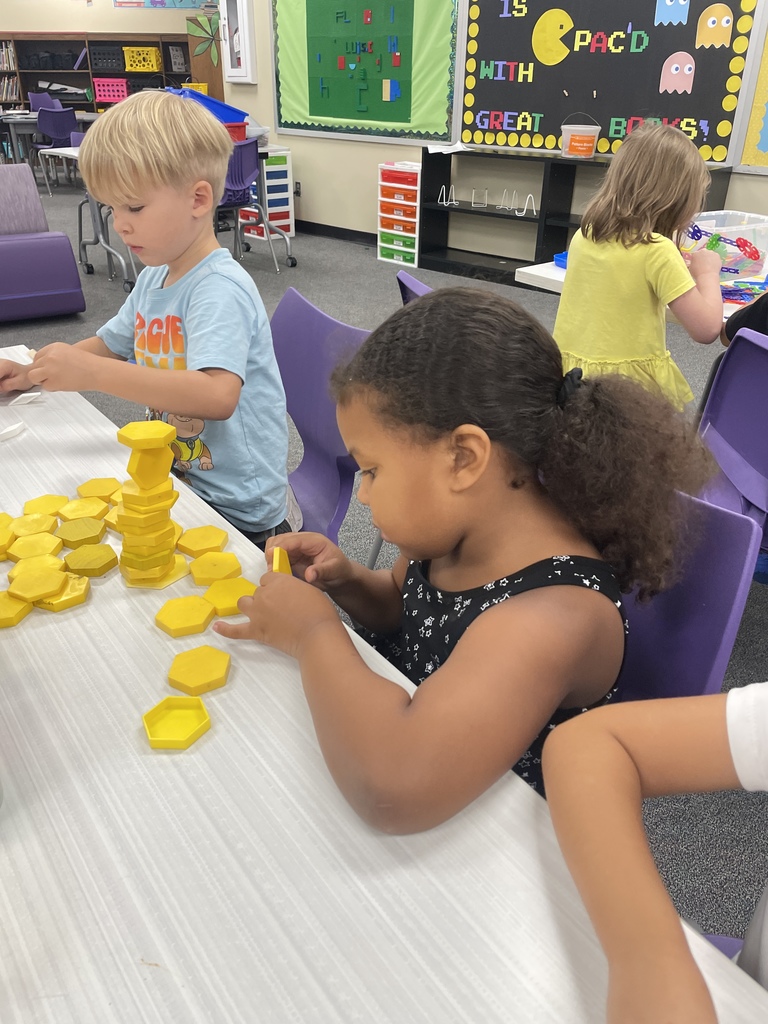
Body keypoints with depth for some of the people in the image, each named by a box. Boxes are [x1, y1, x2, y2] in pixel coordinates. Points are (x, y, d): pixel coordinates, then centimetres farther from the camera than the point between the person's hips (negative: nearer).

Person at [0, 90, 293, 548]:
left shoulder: (219, 289, -19)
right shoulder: (155, 278, 8)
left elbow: (218, 396, -34)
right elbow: (110, 345, 22)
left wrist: (92, 373, -33)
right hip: (177, 475, 9)